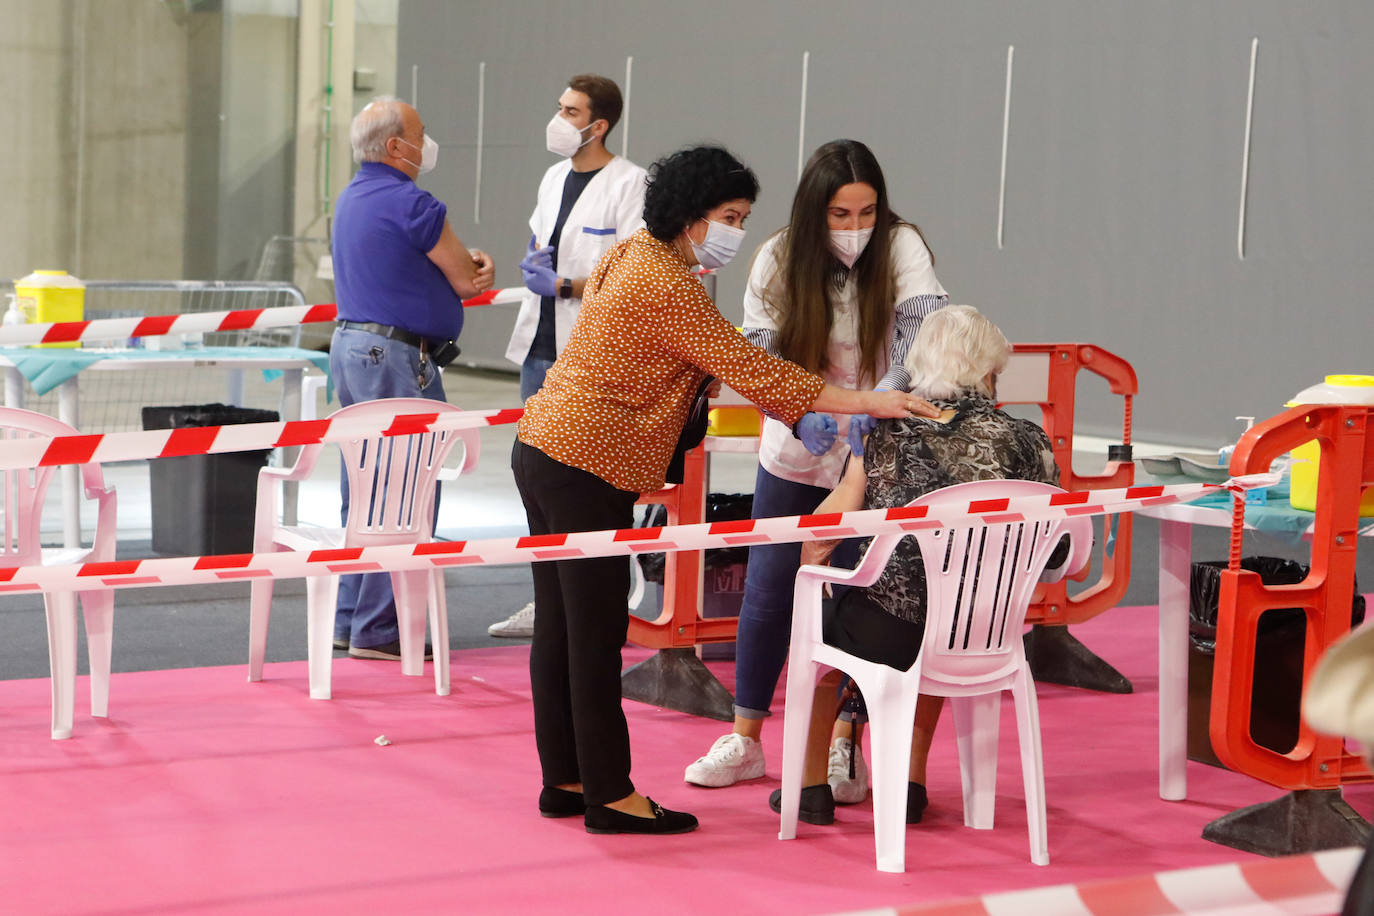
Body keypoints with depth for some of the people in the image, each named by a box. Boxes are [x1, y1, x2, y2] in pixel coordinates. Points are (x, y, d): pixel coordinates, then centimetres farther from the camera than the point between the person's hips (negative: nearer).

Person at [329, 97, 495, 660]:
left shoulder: (352, 198, 16)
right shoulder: (410, 203, -15)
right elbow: (466, 278, -8)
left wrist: (467, 266, -2)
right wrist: (473, 268, 14)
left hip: (350, 345, 10)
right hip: (398, 359, -10)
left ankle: (350, 619, 19)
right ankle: (377, 630, -6)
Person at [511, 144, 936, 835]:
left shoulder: (631, 254, 14)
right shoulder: (669, 288, -17)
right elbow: (751, 369, -19)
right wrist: (870, 403, -17)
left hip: (542, 446, 10)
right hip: (588, 467, -10)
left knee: (559, 624, 13)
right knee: (596, 633, -4)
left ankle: (564, 779, 20)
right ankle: (610, 795, 1)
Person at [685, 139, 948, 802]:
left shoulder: (900, 246, -16)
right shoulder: (778, 260, -12)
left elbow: (924, 325, -29)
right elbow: (759, 353, -15)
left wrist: (884, 396, -47)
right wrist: (805, 412, -35)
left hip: (873, 458, -1)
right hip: (794, 456, 2)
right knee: (767, 593, 6)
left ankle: (845, 748, 15)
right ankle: (745, 741, 21)